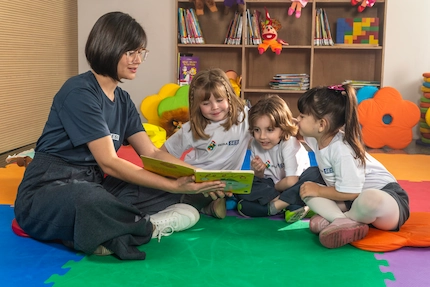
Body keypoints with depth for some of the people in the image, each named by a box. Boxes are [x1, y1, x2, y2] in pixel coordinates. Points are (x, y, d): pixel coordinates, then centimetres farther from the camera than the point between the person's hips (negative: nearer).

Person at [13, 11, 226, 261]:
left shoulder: (123, 100, 9)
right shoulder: (79, 92, -16)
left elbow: (152, 153, 6)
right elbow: (109, 163, -21)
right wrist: (174, 185, -25)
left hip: (93, 185, 9)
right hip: (48, 190, -9)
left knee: (171, 194, -8)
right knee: (92, 201, -43)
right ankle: (148, 228, -16)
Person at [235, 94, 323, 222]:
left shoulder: (290, 143, -23)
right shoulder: (255, 144, -8)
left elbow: (291, 181, -30)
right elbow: (258, 180, -1)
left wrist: (274, 187, -12)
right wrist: (259, 171, -23)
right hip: (270, 185, 4)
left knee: (315, 173, -33)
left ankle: (275, 206, -28)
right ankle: (290, 205, -25)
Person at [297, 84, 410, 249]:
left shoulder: (342, 151, -28)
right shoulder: (316, 138, -1)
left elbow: (349, 193, -27)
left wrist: (318, 191, -14)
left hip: (385, 198, -9)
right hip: (353, 199, 9)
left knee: (370, 201, -45)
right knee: (307, 191, -7)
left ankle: (333, 219, -17)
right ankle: (348, 223, -24)